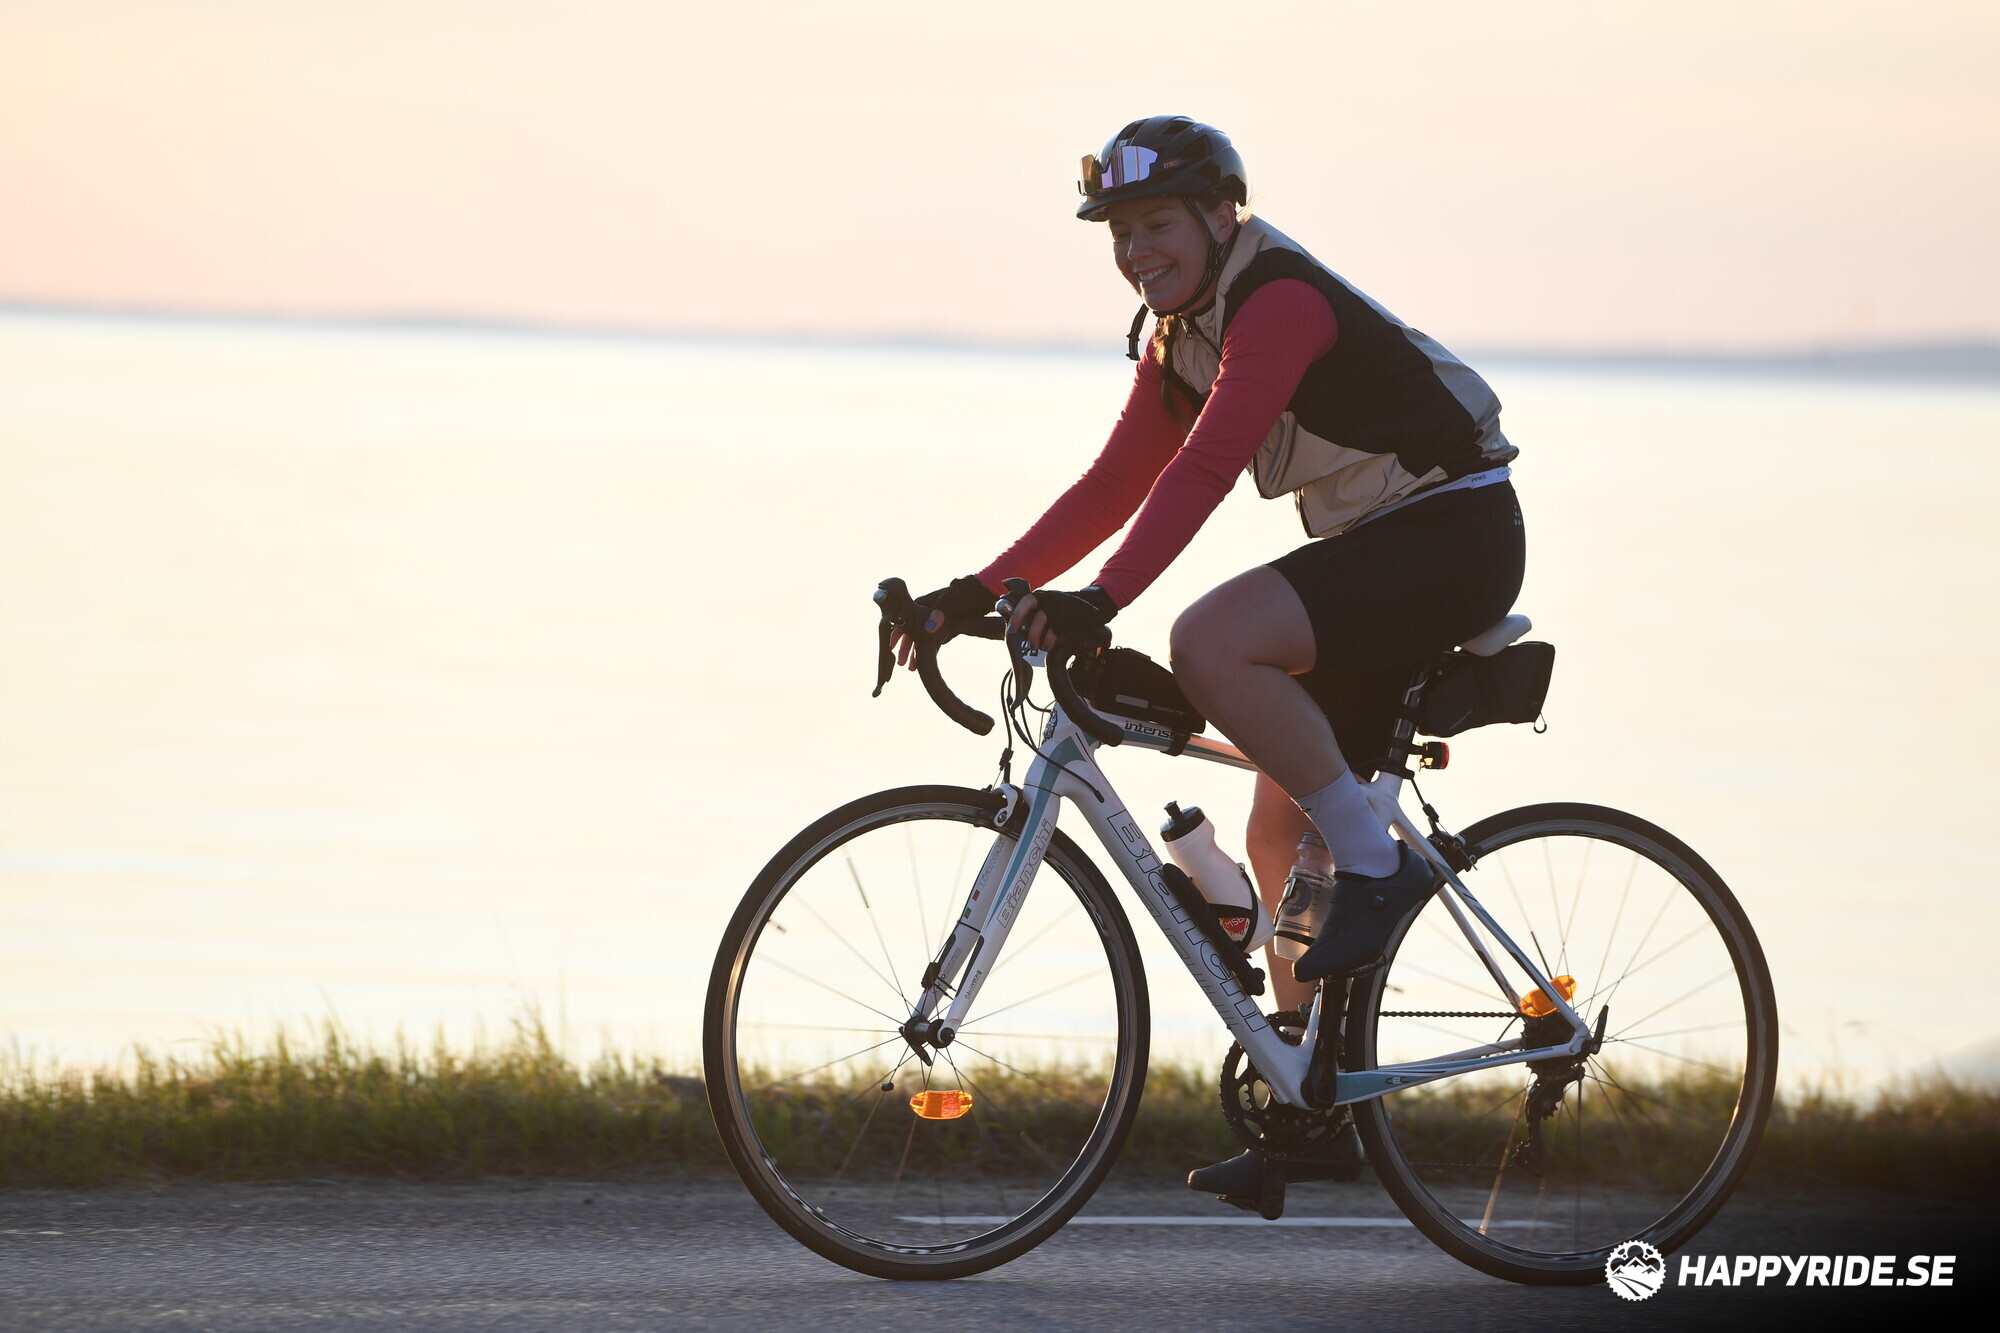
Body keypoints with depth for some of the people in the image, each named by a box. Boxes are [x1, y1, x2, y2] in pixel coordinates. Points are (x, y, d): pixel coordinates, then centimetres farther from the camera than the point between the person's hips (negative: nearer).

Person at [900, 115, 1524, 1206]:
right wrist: (981, 589, 1)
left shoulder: (1280, 300, -20)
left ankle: (1378, 863, -17)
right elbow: (1115, 486, 10)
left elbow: (1204, 469, -31)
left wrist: (1102, 598, -39)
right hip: (1372, 548, 10)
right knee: (1280, 829, 8)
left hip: (1454, 534, -10)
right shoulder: (1176, 338, 9)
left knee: (1209, 645, -29)